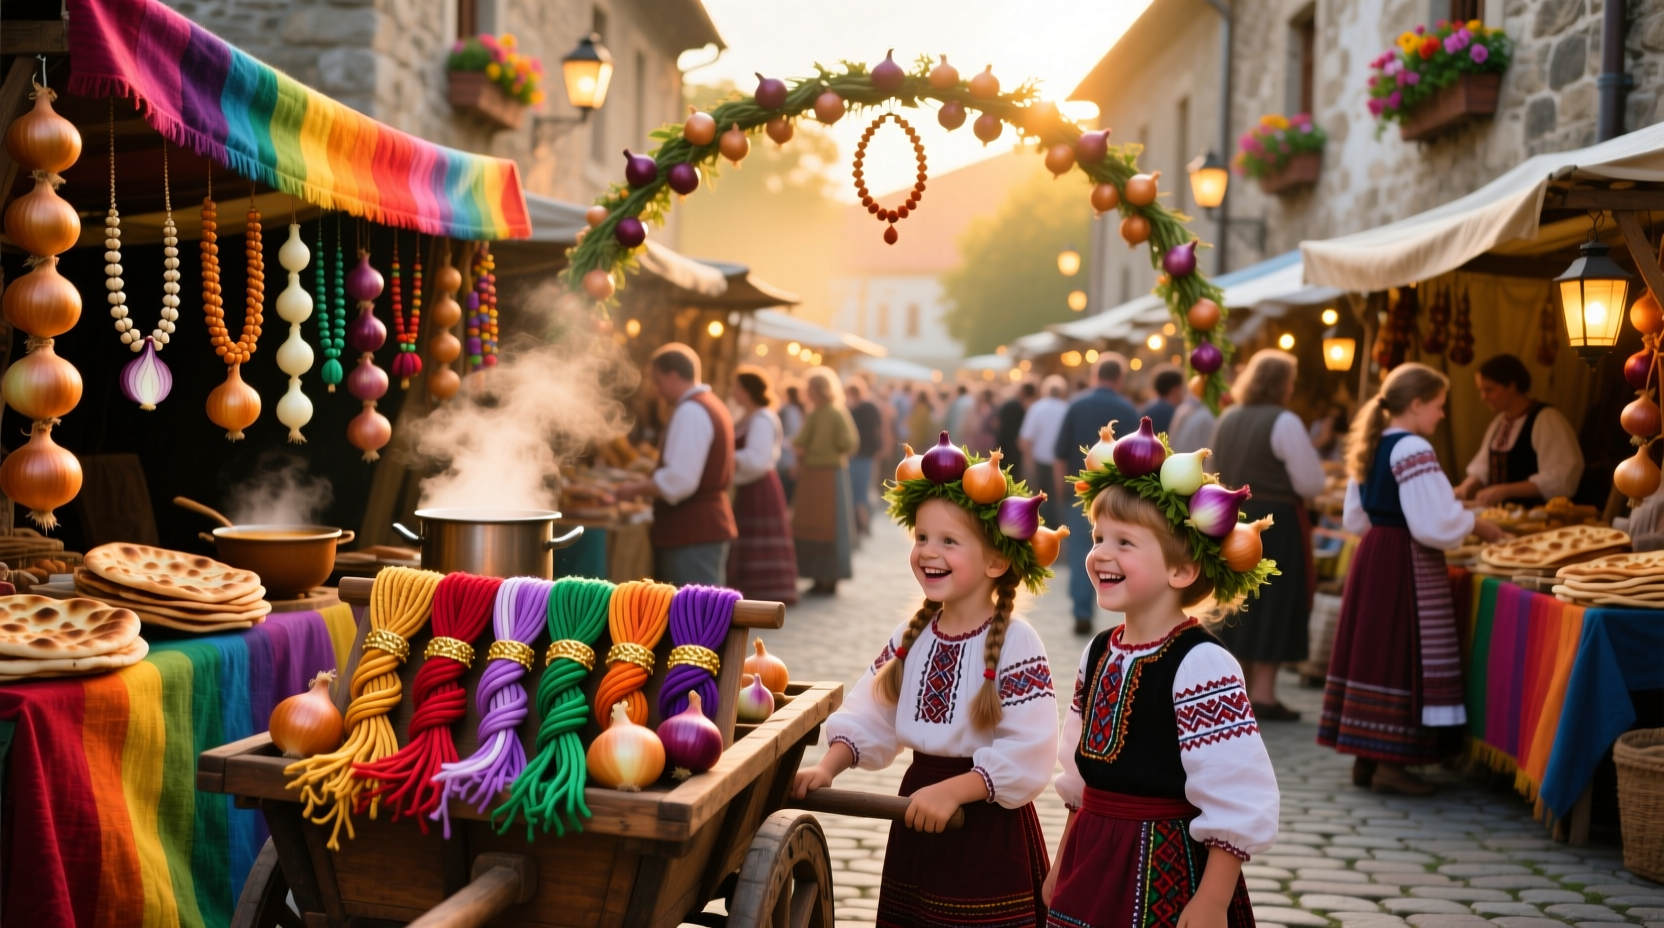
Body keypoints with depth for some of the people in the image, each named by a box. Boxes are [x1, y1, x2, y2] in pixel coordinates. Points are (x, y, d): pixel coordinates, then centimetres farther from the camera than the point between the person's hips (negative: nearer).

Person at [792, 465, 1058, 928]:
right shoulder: (912, 635, 4)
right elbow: (870, 716, 5)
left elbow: (1028, 752, -23)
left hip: (988, 825, -6)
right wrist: (828, 768, -10)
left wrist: (953, 791, -27)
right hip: (919, 817, 6)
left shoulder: (1015, 642, -17)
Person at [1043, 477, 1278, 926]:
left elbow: (1236, 804, -20)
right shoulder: (1099, 653, 5)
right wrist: (1063, 866, 18)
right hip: (1092, 866, 7)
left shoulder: (1201, 664, -19)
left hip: (1168, 874, -7)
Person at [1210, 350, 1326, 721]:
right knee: (1273, 605, 0)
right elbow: (1311, 484, -14)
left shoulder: (1226, 420, 8)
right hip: (1277, 524, -7)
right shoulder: (1284, 423, -14)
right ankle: (1263, 694, 1)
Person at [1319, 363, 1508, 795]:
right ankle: (1389, 764, 2)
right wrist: (1476, 525, -4)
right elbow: (1435, 524, -19)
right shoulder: (1414, 450, -16)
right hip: (1407, 565, -9)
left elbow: (1356, 519, 18)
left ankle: (1365, 757, 18)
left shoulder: (1370, 447, 11)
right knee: (1401, 655, -3)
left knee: (1373, 649, 12)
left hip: (1372, 555, 9)